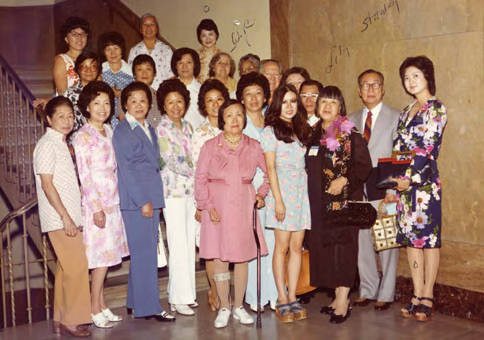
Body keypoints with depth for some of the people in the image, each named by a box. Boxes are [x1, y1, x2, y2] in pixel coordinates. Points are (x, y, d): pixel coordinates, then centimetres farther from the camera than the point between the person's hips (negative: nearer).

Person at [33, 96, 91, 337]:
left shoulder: (61, 144, 18)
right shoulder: (47, 145, -10)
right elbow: (47, 184, -16)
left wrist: (72, 217, 16)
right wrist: (65, 217, -19)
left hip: (69, 217, 9)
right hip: (59, 218, -9)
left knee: (66, 268, 12)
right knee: (76, 267, -9)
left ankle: (61, 320, 19)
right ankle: (71, 321, 0)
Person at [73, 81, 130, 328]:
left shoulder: (108, 131, 12)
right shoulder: (84, 136, -10)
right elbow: (84, 175, -14)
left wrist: (110, 203, 13)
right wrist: (96, 208, -18)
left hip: (112, 201, 7)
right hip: (96, 203, -7)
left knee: (106, 256, 10)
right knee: (102, 256, -4)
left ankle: (102, 305, 19)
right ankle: (95, 310, 6)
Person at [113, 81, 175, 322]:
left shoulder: (150, 130, 17)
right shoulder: (122, 131, -7)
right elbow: (126, 170, -12)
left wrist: (155, 200, 14)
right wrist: (143, 202, -15)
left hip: (151, 198, 8)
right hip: (134, 201, -8)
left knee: (146, 252, 10)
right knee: (143, 252, -5)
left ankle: (136, 302, 20)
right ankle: (148, 307, 2)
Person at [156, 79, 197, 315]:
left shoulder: (187, 126, 14)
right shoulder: (161, 129, -7)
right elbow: (171, 162, -12)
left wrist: (195, 175, 5)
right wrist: (196, 172, -6)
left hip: (190, 189, 7)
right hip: (173, 190, -7)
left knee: (189, 243, 9)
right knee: (178, 245, -5)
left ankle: (185, 293, 18)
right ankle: (178, 299, 2)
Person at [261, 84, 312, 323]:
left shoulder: (302, 130, 16)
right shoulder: (270, 131, -1)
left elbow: (306, 164, 16)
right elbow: (270, 168, -6)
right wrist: (278, 200, -13)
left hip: (302, 192, 5)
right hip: (282, 191, -5)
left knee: (297, 247, 4)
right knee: (282, 247, -3)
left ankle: (292, 297, 10)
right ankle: (282, 299, 3)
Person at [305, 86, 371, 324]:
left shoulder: (350, 134, -5)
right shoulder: (314, 134, 14)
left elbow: (364, 166, -9)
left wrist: (344, 180, -20)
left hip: (344, 198, -6)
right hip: (319, 201, 7)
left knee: (342, 244, -6)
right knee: (323, 245, 7)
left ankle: (343, 301, -1)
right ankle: (339, 296, 18)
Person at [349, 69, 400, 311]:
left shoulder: (396, 117, 2)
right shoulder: (351, 120, 16)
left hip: (383, 187, -4)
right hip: (357, 188, 4)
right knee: (362, 241, 8)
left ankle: (385, 294, 11)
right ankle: (367, 291, 22)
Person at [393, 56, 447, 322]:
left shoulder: (436, 109, -5)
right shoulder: (407, 111, 17)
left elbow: (428, 148, -13)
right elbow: (398, 147, 14)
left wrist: (411, 177, -17)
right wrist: (393, 181, 5)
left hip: (425, 181, -7)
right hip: (403, 181, 7)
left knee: (428, 237, -3)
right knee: (410, 237, 7)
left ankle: (427, 297, 4)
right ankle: (417, 296, 13)